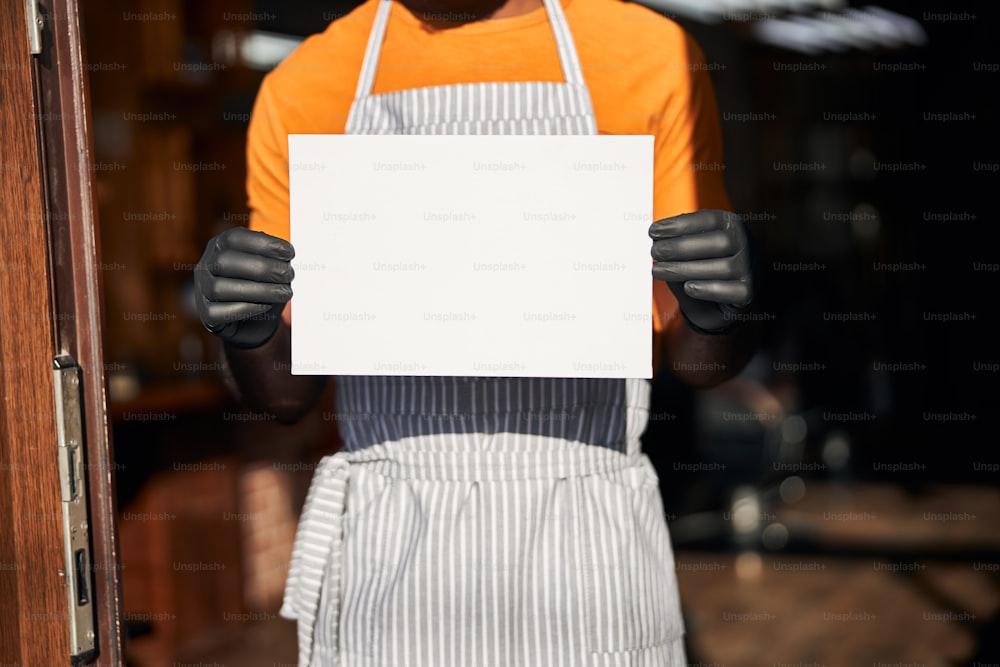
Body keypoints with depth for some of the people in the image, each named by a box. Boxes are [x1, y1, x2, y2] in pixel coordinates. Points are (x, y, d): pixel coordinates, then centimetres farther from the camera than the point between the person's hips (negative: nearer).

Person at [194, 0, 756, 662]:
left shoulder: (653, 58, 2)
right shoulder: (304, 86, 5)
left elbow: (698, 362, 7)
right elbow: (287, 391, 9)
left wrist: (713, 313, -15)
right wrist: (248, 330, -13)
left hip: (587, 533, 0)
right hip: (390, 544, 1)